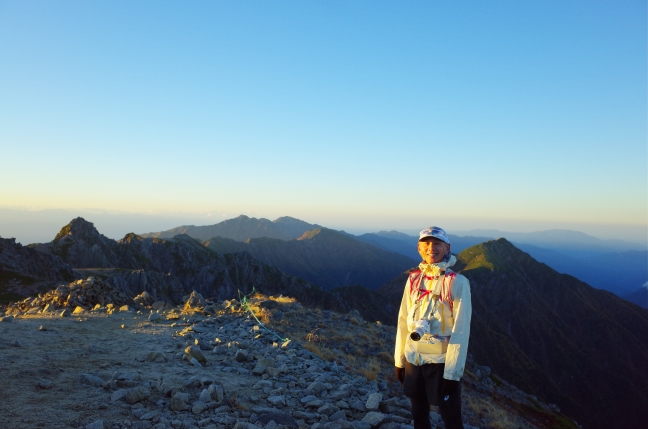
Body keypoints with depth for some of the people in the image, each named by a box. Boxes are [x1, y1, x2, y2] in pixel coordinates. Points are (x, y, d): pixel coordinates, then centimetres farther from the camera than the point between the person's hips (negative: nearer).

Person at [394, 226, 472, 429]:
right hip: (413, 360, 5)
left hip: (441, 362, -4)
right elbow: (403, 321, 6)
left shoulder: (457, 282, -12)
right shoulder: (414, 279, 1)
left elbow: (461, 330, -14)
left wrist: (452, 372, -15)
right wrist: (399, 360, 7)